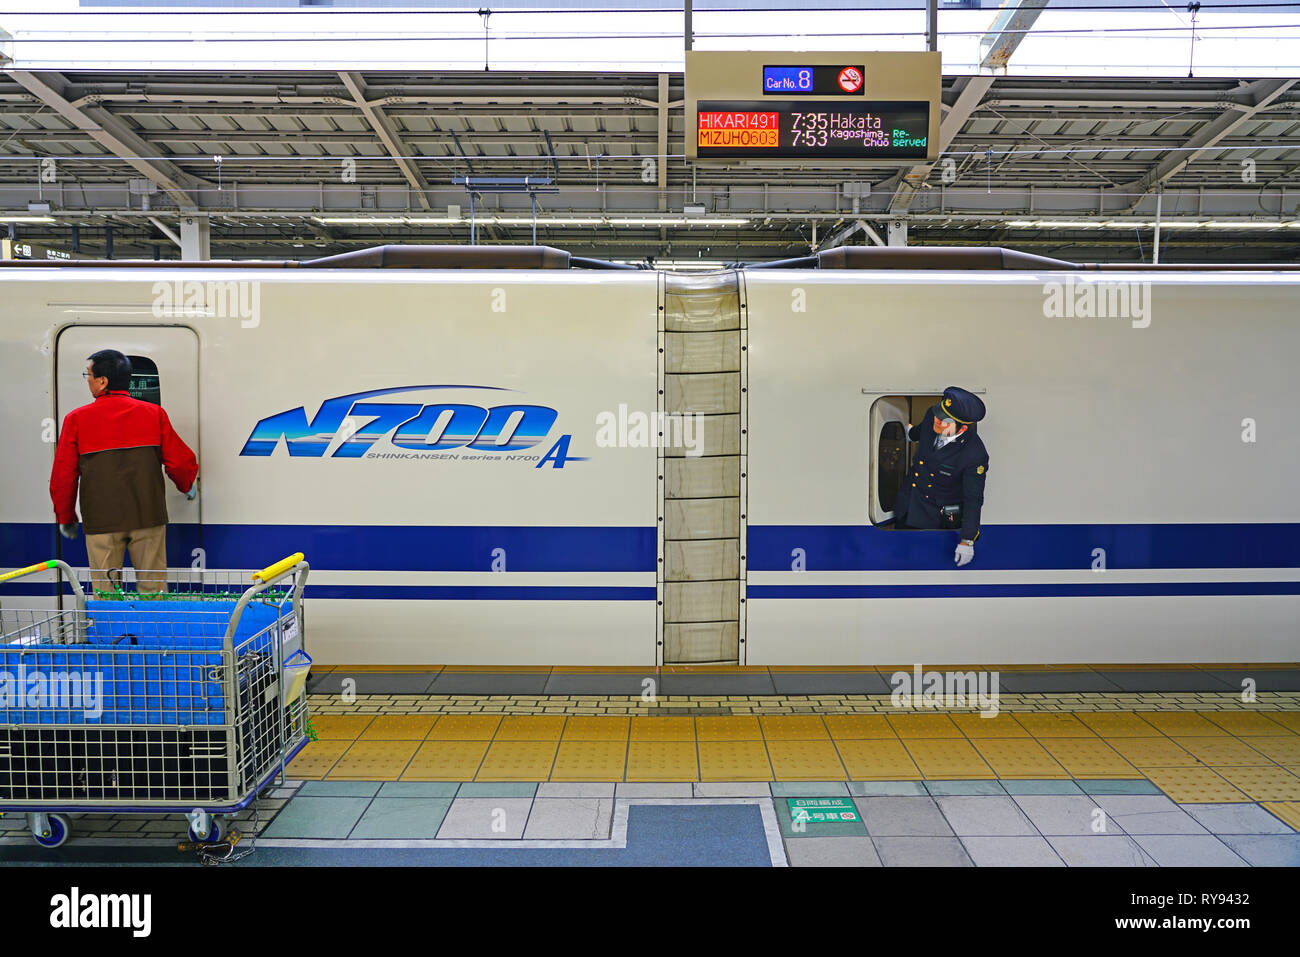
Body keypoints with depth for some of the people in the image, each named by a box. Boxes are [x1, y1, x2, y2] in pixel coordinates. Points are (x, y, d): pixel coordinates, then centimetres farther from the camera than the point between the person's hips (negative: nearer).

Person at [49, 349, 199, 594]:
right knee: (154, 589, 7)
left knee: (104, 592, 7)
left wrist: (65, 517, 17)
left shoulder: (76, 419, -1)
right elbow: (180, 462, 3)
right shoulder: (154, 413, 1)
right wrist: (188, 485, 25)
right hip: (148, 518, 1)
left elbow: (63, 476, 3)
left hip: (100, 521, -1)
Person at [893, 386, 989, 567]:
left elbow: (973, 499, -22)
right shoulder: (932, 416, -19)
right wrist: (911, 432, 34)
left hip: (936, 517, -6)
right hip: (906, 502, 6)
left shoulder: (975, 455, -33)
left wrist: (967, 541, -20)